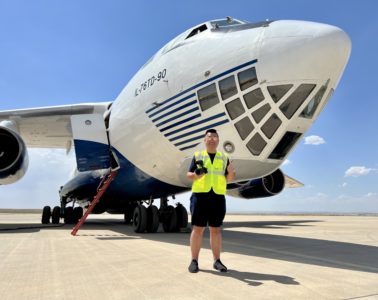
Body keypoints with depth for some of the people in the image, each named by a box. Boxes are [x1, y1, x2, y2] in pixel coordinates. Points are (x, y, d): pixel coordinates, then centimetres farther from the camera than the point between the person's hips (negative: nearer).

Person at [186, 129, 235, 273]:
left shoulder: (224, 158, 13)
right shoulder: (197, 156, 9)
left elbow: (229, 178, 11)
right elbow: (189, 175, 5)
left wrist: (231, 171, -11)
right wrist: (197, 174, -16)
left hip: (217, 197, 2)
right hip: (200, 195, -2)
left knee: (216, 229, 6)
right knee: (197, 228, -1)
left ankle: (217, 261, 15)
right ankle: (194, 261, 7)